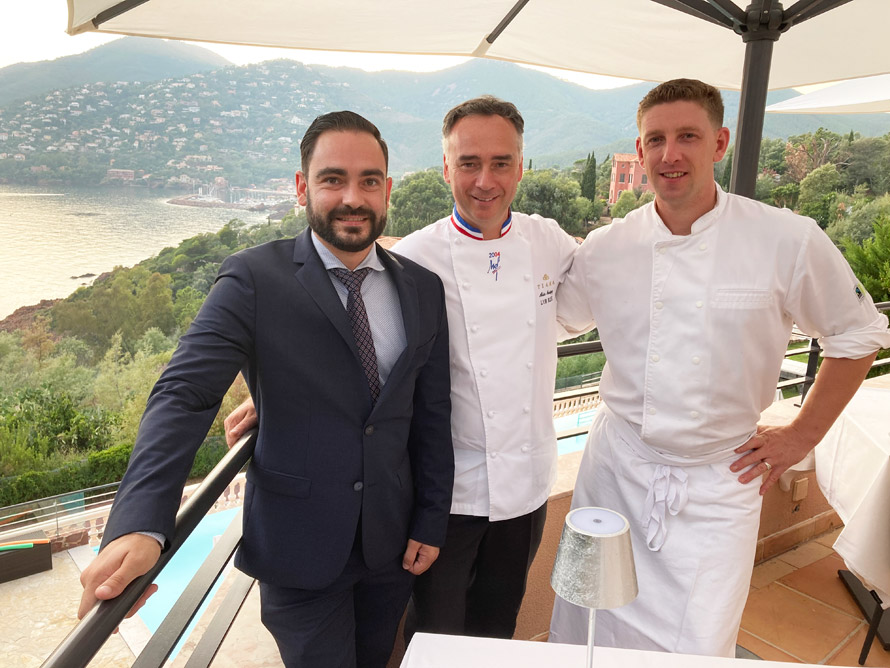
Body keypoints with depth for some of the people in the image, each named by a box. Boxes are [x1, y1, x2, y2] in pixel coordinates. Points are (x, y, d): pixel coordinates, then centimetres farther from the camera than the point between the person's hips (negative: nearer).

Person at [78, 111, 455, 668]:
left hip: (393, 542, 4)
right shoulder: (254, 279, -12)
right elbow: (185, 393, -19)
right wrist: (139, 526, -31)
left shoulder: (423, 289, 0)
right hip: (299, 547, -4)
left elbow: (432, 414, 4)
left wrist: (431, 522, 5)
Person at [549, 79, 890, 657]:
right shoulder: (605, 248, -3)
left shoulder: (788, 240, -9)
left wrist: (802, 435, 3)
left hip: (719, 481, -1)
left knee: (697, 650, 5)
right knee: (592, 637, 15)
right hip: (617, 471, 2)